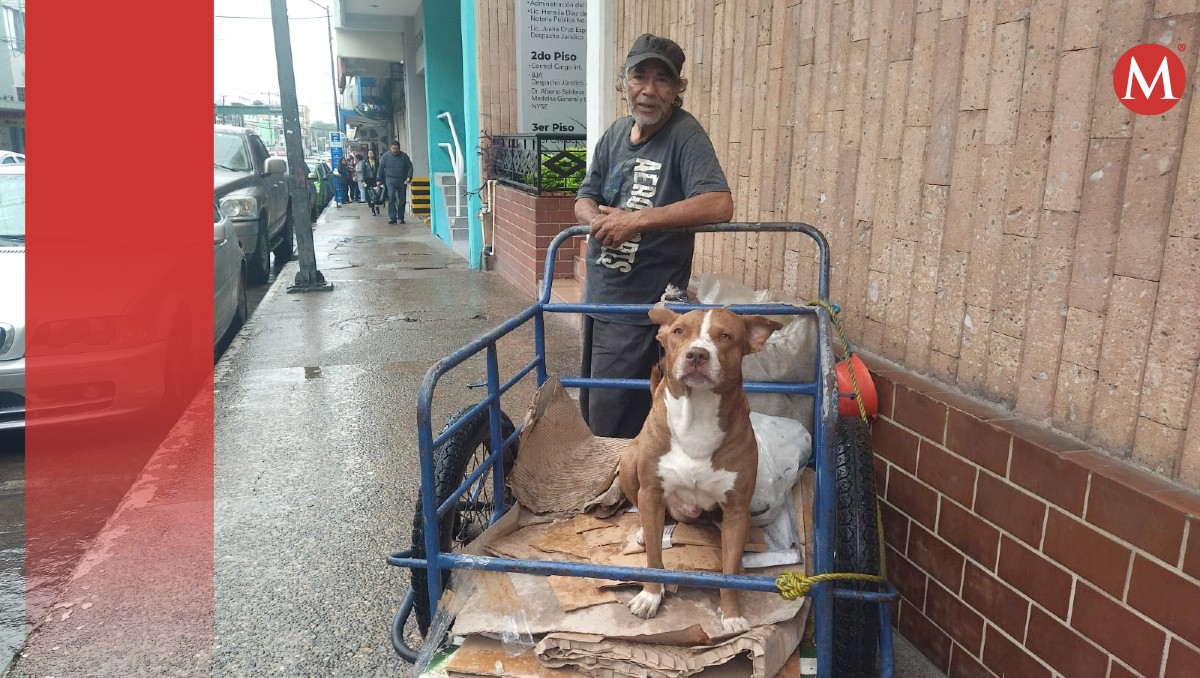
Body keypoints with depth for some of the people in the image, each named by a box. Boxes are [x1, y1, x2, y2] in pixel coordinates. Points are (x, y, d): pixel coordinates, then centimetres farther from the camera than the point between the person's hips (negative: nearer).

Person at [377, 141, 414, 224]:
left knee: (402, 200, 5)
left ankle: (401, 217, 17)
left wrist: (409, 177, -10)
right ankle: (392, 217, -15)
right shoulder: (386, 156, 1)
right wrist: (380, 180, 6)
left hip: (402, 182, 2)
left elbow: (410, 167, 4)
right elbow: (381, 168, 7)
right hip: (390, 181, -1)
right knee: (391, 198, -15)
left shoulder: (404, 156, 2)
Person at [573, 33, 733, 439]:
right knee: (590, 408, 21)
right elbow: (583, 201, 10)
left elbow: (719, 205, -28)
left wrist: (637, 220, -28)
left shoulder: (684, 135, -15)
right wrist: (600, 218, -14)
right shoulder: (616, 134, 7)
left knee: (612, 427, -3)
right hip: (598, 296, 8)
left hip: (640, 309, -8)